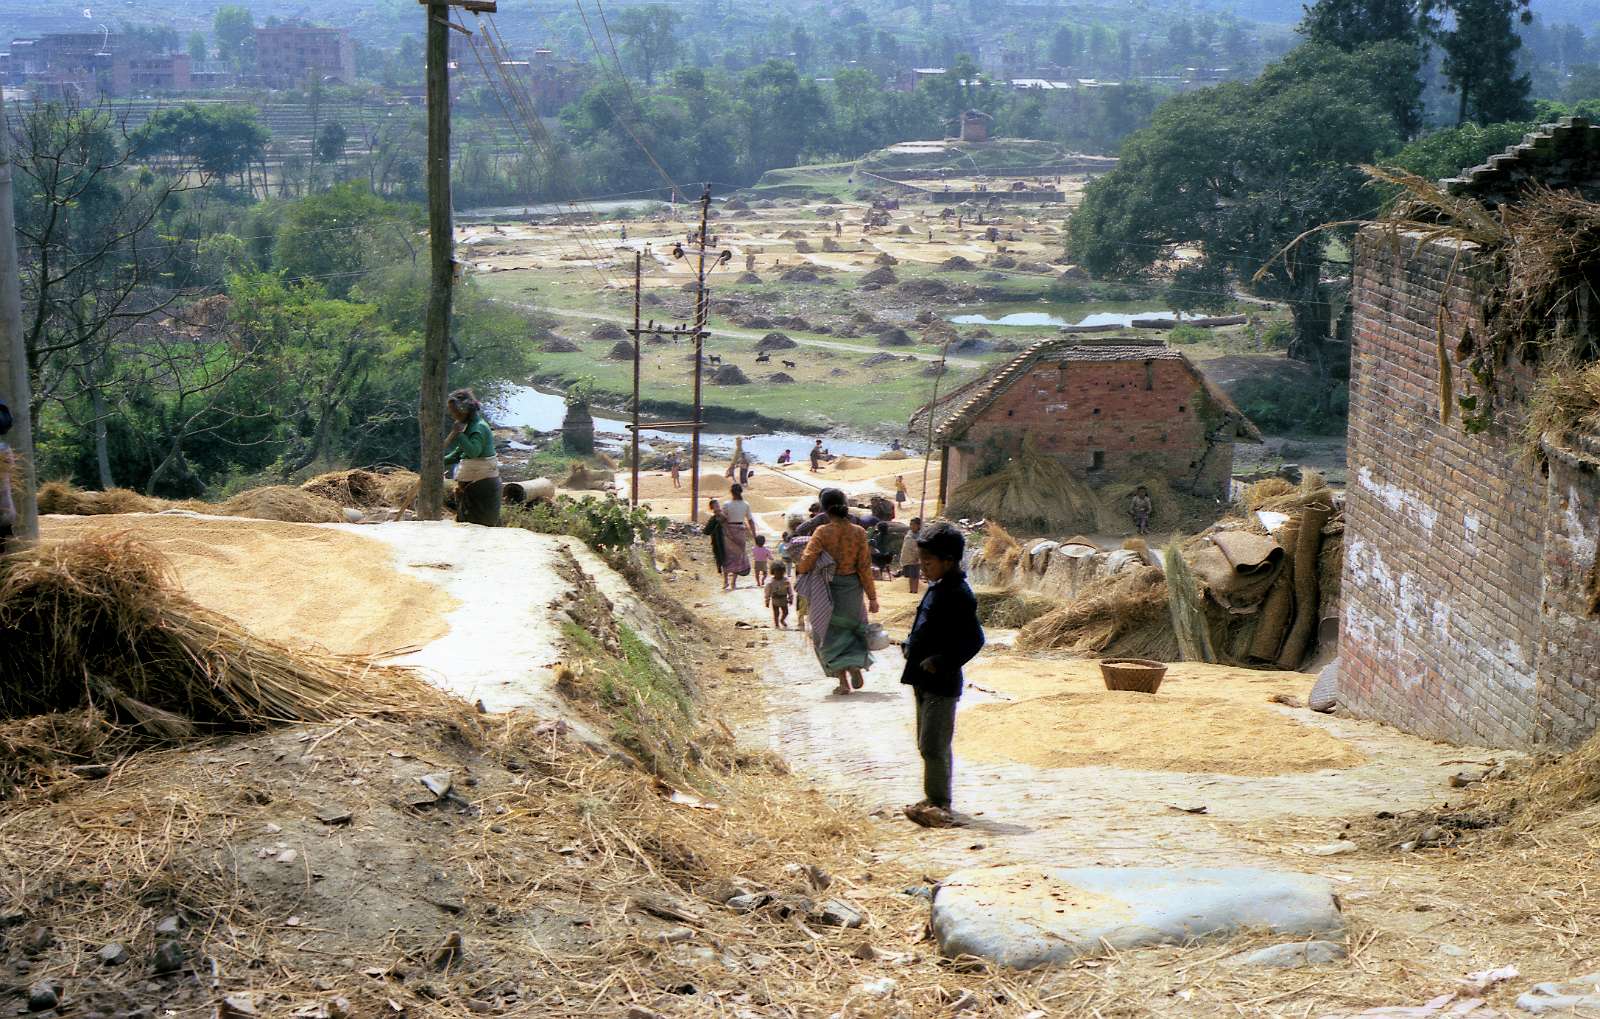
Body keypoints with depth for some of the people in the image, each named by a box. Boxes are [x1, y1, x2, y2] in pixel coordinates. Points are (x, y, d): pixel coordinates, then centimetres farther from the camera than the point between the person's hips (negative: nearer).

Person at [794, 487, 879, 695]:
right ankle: (856, 667, 9)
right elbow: (865, 567, -4)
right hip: (852, 587, 2)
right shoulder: (858, 532, -7)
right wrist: (872, 596, 2)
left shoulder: (822, 532, -14)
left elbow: (806, 562, -15)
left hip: (828, 590, -2)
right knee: (853, 627, 25)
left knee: (831, 633, 10)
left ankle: (843, 681, 5)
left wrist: (798, 569, 9)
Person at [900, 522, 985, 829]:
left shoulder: (958, 595, -18)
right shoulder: (936, 588, 11)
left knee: (933, 746, -7)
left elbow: (973, 640, -22)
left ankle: (939, 805, 0)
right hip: (924, 680, 10)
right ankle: (935, 800, 27)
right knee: (928, 744, 17)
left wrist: (939, 663, -21)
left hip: (942, 684, -10)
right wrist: (910, 646, 9)